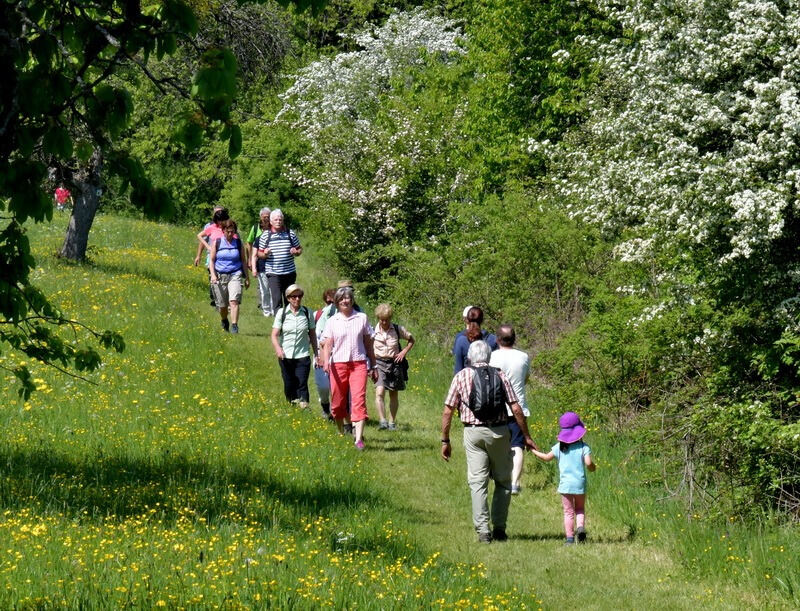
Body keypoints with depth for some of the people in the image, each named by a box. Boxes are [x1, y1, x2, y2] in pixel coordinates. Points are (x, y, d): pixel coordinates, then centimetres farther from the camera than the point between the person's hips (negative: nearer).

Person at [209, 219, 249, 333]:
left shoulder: (238, 243, 5)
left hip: (235, 275, 0)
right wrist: (213, 275, -9)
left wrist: (247, 277, 13)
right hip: (220, 275, 0)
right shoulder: (217, 242, 2)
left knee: (234, 301, -19)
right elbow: (211, 260, 4)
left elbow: (243, 261, 13)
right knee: (222, 305, 8)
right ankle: (224, 322, 37)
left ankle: (234, 326, -21)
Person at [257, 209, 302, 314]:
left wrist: (296, 252, -7)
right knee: (277, 299, -12)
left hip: (289, 272, 2)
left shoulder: (290, 233, 8)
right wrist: (264, 254, -13)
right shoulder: (265, 235, 4)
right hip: (273, 274, -2)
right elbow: (259, 254, 9)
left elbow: (300, 249, 15)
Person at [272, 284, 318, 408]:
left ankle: (304, 407, -15)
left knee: (302, 384, -11)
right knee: (289, 385, 6)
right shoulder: (281, 313, 0)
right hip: (285, 356, 1)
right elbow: (274, 335, -4)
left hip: (303, 356, -1)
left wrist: (316, 354, 11)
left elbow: (312, 334, 12)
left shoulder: (307, 313, 3)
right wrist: (278, 349, -23)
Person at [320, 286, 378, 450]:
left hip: (359, 364, -1)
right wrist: (325, 361, -19)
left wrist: (373, 367, 14)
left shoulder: (362, 318, 8)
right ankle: (341, 433, 29)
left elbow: (368, 343, 13)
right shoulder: (332, 321, 7)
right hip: (338, 364, 1)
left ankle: (359, 438, -21)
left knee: (359, 400, -14)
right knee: (338, 401, 7)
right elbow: (327, 343, -1)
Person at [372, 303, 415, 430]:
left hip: (395, 363, 1)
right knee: (379, 392, -20)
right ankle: (382, 421, -22)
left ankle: (392, 422, 20)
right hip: (379, 363, -1)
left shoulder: (398, 329, -2)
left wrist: (404, 352, -2)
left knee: (393, 395, 9)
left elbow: (411, 340, 13)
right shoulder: (373, 331, -3)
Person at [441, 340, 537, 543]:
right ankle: (499, 528, 9)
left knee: (478, 483, 2)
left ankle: (483, 531, -6)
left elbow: (447, 411, 0)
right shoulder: (499, 376, 3)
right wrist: (526, 436, 6)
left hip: (473, 433, 0)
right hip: (499, 432, 0)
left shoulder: (461, 376, 3)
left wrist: (445, 441, 7)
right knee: (503, 482, 13)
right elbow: (516, 409, -2)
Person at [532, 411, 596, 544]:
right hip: (580, 484, 0)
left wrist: (534, 451, 26)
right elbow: (588, 463, -14)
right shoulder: (583, 447, -4)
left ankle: (569, 537, -4)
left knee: (568, 512, 4)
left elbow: (547, 457, 11)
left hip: (565, 484, 0)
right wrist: (593, 467, 9)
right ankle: (581, 526, -8)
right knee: (580, 509, 18)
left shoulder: (560, 447, 2)